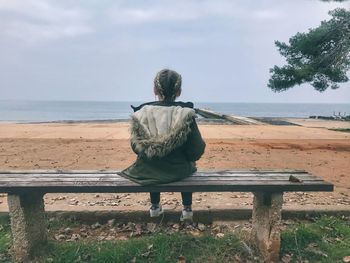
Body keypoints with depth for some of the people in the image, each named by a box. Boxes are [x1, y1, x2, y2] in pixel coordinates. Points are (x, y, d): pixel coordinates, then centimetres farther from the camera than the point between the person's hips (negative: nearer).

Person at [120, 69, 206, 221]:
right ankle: (187, 208, 35)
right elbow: (196, 151, -13)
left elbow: (136, 147, -3)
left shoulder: (141, 113, -12)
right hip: (178, 172, -1)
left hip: (148, 172, 2)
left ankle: (155, 207, 45)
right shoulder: (185, 113, -16)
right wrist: (190, 157, 10)